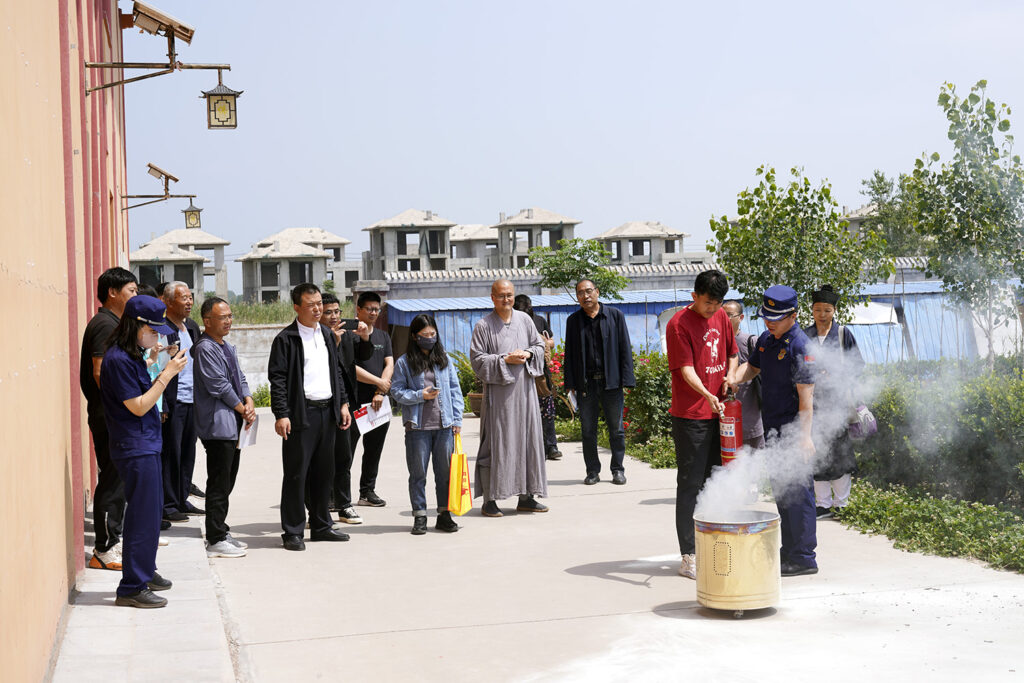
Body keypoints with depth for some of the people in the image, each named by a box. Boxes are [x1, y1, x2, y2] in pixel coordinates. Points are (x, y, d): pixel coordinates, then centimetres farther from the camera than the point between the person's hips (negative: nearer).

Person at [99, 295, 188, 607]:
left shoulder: (132, 356, 12)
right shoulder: (119, 359, -18)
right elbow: (138, 406, -19)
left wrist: (164, 370, 6)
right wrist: (167, 373, -18)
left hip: (146, 445, 10)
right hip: (135, 448, -10)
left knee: (150, 512, 19)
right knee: (143, 516, -7)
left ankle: (145, 572, 32)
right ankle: (131, 588, -1)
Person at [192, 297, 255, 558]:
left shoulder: (228, 348, 18)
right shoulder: (205, 349, -13)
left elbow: (239, 378, 19)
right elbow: (219, 385, -17)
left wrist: (249, 401, -1)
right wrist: (242, 409, -8)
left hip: (233, 424, 10)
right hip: (217, 425, -10)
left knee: (227, 482, 14)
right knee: (219, 484, -7)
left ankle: (220, 533, 22)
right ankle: (215, 540, -3)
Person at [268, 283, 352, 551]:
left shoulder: (327, 335, 14)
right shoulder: (286, 339, -6)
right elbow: (277, 378, -10)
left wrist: (343, 403, 14)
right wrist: (281, 415, -17)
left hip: (327, 412, 7)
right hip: (301, 414, -6)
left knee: (324, 472, 12)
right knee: (296, 473, -3)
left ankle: (321, 526, 22)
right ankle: (293, 532, 3)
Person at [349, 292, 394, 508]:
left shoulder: (383, 336, 16)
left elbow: (389, 365, 7)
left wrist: (380, 393, -8)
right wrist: (379, 382, -11)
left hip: (378, 403, 6)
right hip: (354, 402, -6)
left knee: (374, 451, 10)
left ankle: (368, 492, 20)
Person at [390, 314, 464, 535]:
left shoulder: (444, 359, 8)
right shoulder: (404, 363, 0)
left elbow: (455, 390, 10)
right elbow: (397, 391, 0)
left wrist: (457, 419, 4)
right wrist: (420, 396, -12)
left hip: (444, 425, 2)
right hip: (417, 426, -2)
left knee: (445, 471, 6)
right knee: (418, 473, 4)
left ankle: (444, 514, 16)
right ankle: (419, 516, 11)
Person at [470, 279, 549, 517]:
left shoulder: (524, 319, 9)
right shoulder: (483, 325, -3)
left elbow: (539, 345, 16)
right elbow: (477, 359, -6)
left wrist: (528, 354, -5)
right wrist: (505, 360, -15)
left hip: (524, 390, 5)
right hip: (498, 391, -4)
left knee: (528, 439, 5)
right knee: (496, 443, -4)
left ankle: (526, 497, 14)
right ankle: (489, 500, 1)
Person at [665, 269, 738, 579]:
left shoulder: (721, 317, 9)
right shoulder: (679, 324, -12)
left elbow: (731, 352, 23)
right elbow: (686, 369, -20)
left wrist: (728, 377, 3)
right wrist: (707, 395, -35)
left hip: (718, 413, 7)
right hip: (690, 417, -7)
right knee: (690, 485, -4)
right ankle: (688, 556, 0)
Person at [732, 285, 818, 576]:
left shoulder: (800, 346, -16)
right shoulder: (766, 339, 10)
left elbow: (806, 394, -19)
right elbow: (752, 366, 27)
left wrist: (805, 435, -22)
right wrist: (735, 378, 4)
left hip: (793, 430, -9)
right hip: (773, 429, 9)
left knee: (796, 491, -5)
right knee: (780, 490, 15)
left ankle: (804, 558, 1)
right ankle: (789, 551, 25)